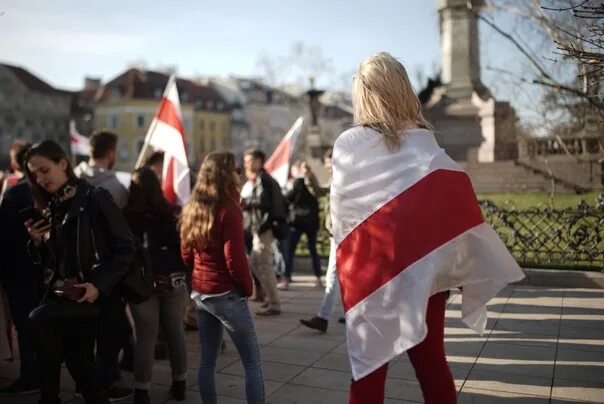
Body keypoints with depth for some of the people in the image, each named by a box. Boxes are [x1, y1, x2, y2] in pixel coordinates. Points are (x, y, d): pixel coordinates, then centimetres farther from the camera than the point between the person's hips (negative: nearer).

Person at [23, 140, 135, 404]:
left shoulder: (95, 198, -8)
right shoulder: (48, 209, 12)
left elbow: (125, 248, -12)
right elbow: (48, 261, 17)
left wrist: (99, 285, -21)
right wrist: (37, 242, -3)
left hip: (96, 295, -7)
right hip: (64, 294, 7)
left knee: (39, 319, -26)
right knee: (80, 364, 10)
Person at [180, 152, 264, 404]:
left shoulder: (192, 209, 6)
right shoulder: (228, 210, -16)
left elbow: (186, 255, 13)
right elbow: (235, 259, -19)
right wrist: (248, 287, -4)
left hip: (200, 293, 8)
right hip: (227, 295, -7)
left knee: (207, 360, 15)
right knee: (252, 363, 2)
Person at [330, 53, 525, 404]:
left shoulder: (348, 144, -7)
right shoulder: (425, 141, 2)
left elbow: (340, 214, -4)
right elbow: (455, 199, -3)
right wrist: (463, 268, 4)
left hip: (370, 269, -3)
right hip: (426, 266, 3)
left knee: (370, 368, 10)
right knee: (432, 361, 15)